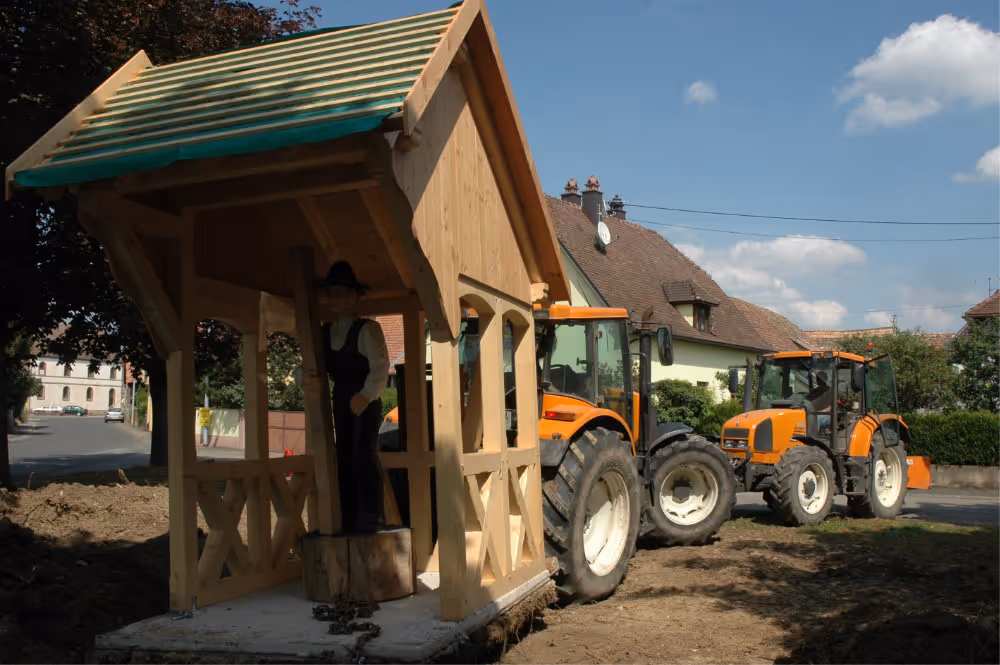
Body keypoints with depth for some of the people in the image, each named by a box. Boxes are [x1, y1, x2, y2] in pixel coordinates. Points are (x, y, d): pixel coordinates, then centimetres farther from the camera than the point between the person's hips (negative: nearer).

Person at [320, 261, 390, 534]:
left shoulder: (367, 328, -11)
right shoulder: (326, 330, 9)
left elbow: (380, 366, -17)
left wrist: (366, 395, -28)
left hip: (366, 397, -7)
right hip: (341, 398, 7)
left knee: (364, 453, -11)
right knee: (344, 456, 7)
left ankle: (371, 517, -6)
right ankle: (349, 518, 12)